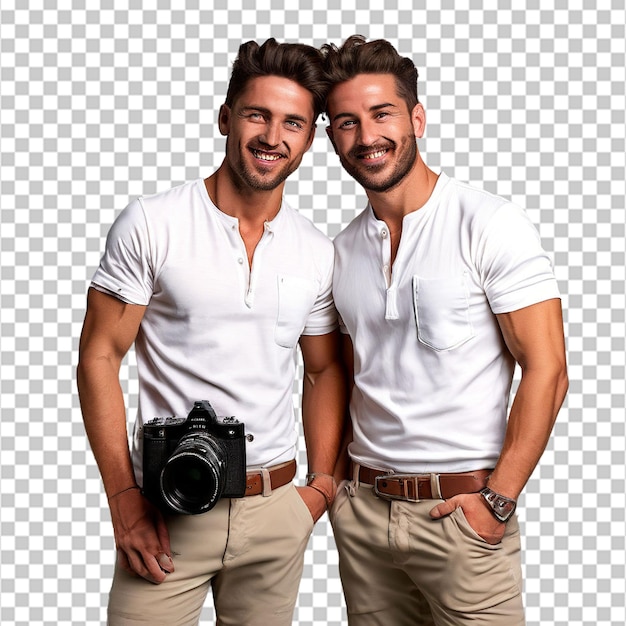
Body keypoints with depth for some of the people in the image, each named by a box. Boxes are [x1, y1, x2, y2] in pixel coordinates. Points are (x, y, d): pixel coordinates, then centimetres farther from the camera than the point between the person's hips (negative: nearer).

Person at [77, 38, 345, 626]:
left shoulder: (318, 254, 4)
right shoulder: (151, 225, -8)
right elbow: (99, 358, -7)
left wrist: (322, 479, 5)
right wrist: (124, 497, -10)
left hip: (277, 508, 4)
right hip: (166, 508, -3)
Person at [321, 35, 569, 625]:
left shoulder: (490, 224, -9)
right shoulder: (342, 250, 7)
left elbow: (545, 371, -12)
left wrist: (497, 500, -15)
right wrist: (333, 480, 7)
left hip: (460, 506, -5)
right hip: (362, 507, 5)